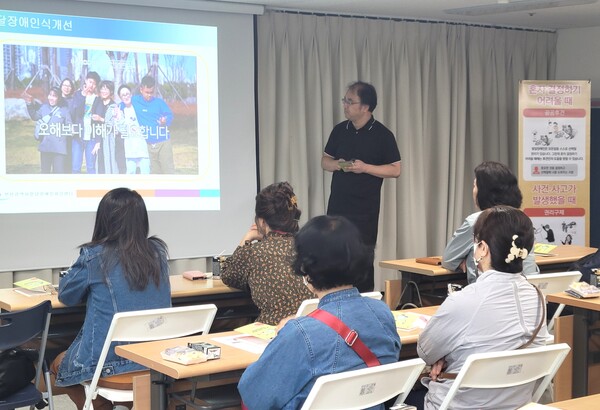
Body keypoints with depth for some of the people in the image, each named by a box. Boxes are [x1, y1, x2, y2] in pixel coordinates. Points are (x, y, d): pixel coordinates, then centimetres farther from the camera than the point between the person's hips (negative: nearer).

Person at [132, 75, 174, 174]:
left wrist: (166, 120, -16)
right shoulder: (134, 101, 4)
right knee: (154, 171, 8)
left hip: (163, 142, -2)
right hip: (147, 144, 2)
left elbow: (170, 114, 5)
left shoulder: (159, 102, 1)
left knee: (168, 169, -5)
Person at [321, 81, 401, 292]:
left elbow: (395, 170, -5)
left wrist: (365, 168, -17)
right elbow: (324, 161, 16)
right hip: (337, 207, 4)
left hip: (365, 211, -4)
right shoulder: (339, 130, 9)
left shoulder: (382, 135, -5)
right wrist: (336, 164, -7)